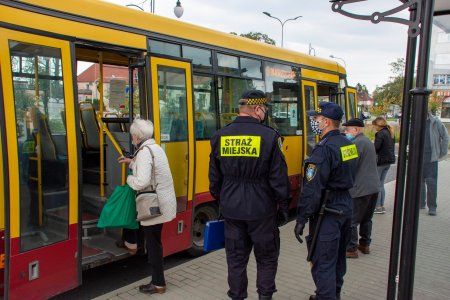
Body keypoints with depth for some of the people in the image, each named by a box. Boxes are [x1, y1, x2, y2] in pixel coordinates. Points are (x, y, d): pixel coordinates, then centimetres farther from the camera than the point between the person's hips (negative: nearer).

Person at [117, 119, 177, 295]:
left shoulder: (144, 152, -19)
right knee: (154, 241, 20)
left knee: (153, 243, 2)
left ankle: (158, 284, 13)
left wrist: (129, 179, -9)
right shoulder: (155, 147, 12)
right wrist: (132, 162, 22)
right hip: (161, 201, 10)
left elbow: (142, 182, -28)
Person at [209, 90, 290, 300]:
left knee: (236, 258, 16)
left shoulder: (220, 136, -1)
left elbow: (215, 176, 7)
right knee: (267, 258, 16)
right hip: (261, 209, -3)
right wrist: (283, 205, 3)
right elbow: (279, 177, -10)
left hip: (231, 209, 3)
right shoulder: (269, 136, -13)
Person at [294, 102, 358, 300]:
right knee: (338, 256, 22)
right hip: (346, 207, 10)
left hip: (328, 212, -10)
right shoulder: (348, 145, 7)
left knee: (323, 262, -2)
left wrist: (301, 219, -19)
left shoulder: (324, 149, -21)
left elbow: (312, 189, -23)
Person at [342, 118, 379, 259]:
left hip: (360, 189, -10)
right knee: (366, 218, 19)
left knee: (351, 220, -1)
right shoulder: (368, 141, 16)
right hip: (373, 186, 10)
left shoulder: (356, 143, -15)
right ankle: (365, 244, 29)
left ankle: (351, 249, 4)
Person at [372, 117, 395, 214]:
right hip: (388, 161, 9)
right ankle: (382, 206, 18)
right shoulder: (390, 133, 12)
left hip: (380, 161, -9)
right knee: (381, 184, 15)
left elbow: (376, 147, -23)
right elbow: (391, 146, 17)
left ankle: (378, 207, 2)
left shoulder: (380, 134, -16)